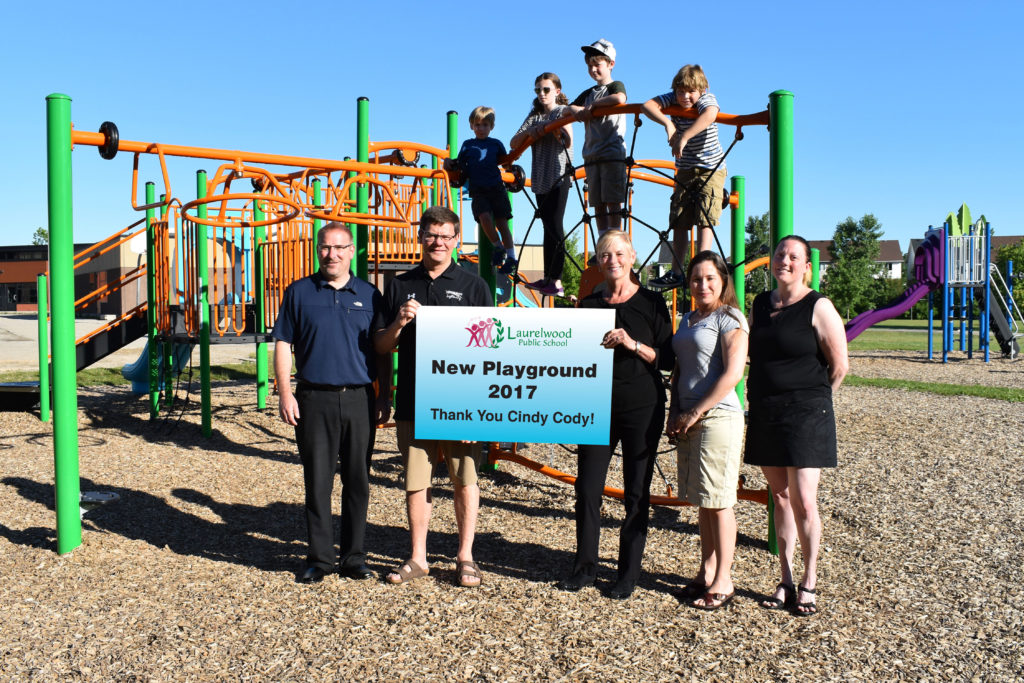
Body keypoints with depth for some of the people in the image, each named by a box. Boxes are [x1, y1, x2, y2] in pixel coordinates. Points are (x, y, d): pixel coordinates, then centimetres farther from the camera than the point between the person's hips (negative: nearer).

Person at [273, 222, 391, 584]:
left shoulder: (369, 294, 9)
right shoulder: (299, 292, 7)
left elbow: (382, 351, 11)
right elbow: (283, 345, 5)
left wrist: (384, 396, 4)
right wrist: (285, 392, -4)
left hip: (360, 399, 1)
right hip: (314, 398, -1)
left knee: (357, 481, 7)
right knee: (317, 481, 4)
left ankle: (353, 557, 19)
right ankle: (319, 557, 15)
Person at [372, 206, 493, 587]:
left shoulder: (473, 286, 4)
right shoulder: (401, 286, 9)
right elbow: (380, 346, 10)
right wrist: (399, 323, -10)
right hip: (413, 403, 2)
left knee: (464, 480, 4)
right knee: (415, 482, 8)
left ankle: (465, 557, 17)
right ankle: (418, 558, 20)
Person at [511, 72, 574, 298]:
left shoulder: (562, 111, -1)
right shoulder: (534, 115, 16)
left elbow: (568, 142, -16)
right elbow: (514, 144, 5)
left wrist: (553, 127, -29)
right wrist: (528, 132, -12)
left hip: (559, 176, -6)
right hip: (540, 178, 7)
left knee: (555, 228, -11)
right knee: (548, 228, 10)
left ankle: (556, 283, -13)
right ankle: (547, 278, 15)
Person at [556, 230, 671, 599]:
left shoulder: (652, 303, 0)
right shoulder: (590, 304, 8)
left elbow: (666, 357, -3)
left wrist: (633, 344, -18)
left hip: (642, 408, -3)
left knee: (637, 492, 4)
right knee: (587, 487, 2)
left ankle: (629, 573, 15)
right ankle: (585, 566, 17)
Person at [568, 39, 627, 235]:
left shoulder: (615, 86, 1)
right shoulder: (588, 93, 20)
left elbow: (620, 99, -21)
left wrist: (593, 105, -12)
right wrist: (581, 111, -9)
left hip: (613, 153, -6)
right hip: (591, 155, 6)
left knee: (613, 201, -10)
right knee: (598, 204, 5)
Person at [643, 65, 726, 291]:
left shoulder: (707, 99, -15)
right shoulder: (673, 99, -5)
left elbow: (710, 114, -39)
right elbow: (648, 105, -21)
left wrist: (684, 137, -47)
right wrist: (668, 123, -36)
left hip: (711, 169, -5)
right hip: (685, 171, 5)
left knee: (705, 219, -14)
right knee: (679, 222, 5)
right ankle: (676, 274, 11)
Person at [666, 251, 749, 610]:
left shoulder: (729, 318, -7)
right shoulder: (687, 320, 17)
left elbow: (732, 373, -15)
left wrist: (695, 413, -14)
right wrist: (674, 412, 8)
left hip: (717, 416, -7)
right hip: (687, 419, 8)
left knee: (718, 502, -2)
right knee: (701, 500, 13)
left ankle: (723, 581, 8)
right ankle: (707, 570, 24)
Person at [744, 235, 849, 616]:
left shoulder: (818, 307, -8)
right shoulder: (759, 305, 10)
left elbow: (840, 365, -6)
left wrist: (813, 400, 3)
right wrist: (759, 399, 12)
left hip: (805, 416, -5)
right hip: (764, 416, 5)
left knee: (803, 502, -3)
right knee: (780, 498, 11)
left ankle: (809, 585, 11)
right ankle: (785, 582, 20)